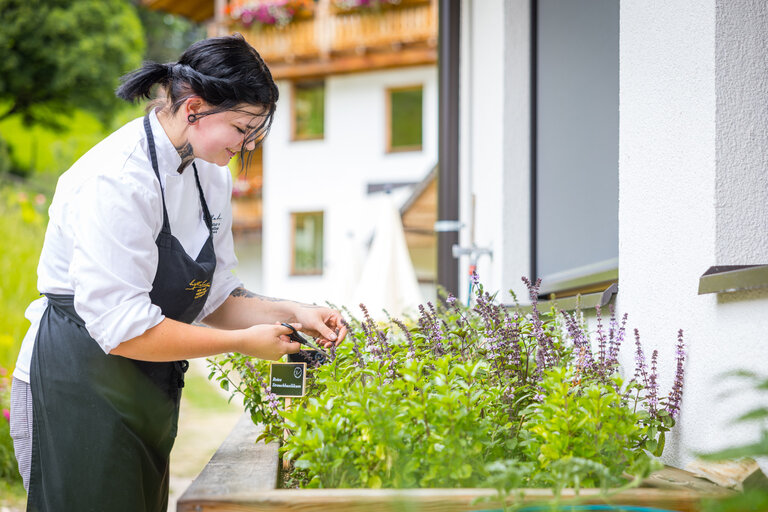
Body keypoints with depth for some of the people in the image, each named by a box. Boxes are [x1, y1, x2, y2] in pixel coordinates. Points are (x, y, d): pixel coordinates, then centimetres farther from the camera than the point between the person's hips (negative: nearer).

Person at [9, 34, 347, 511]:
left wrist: (291, 313, -4)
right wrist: (244, 342, -18)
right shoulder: (118, 178, -23)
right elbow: (124, 329, -26)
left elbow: (213, 297, 12)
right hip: (77, 394, -8)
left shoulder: (211, 175, 5)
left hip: (149, 395, 8)